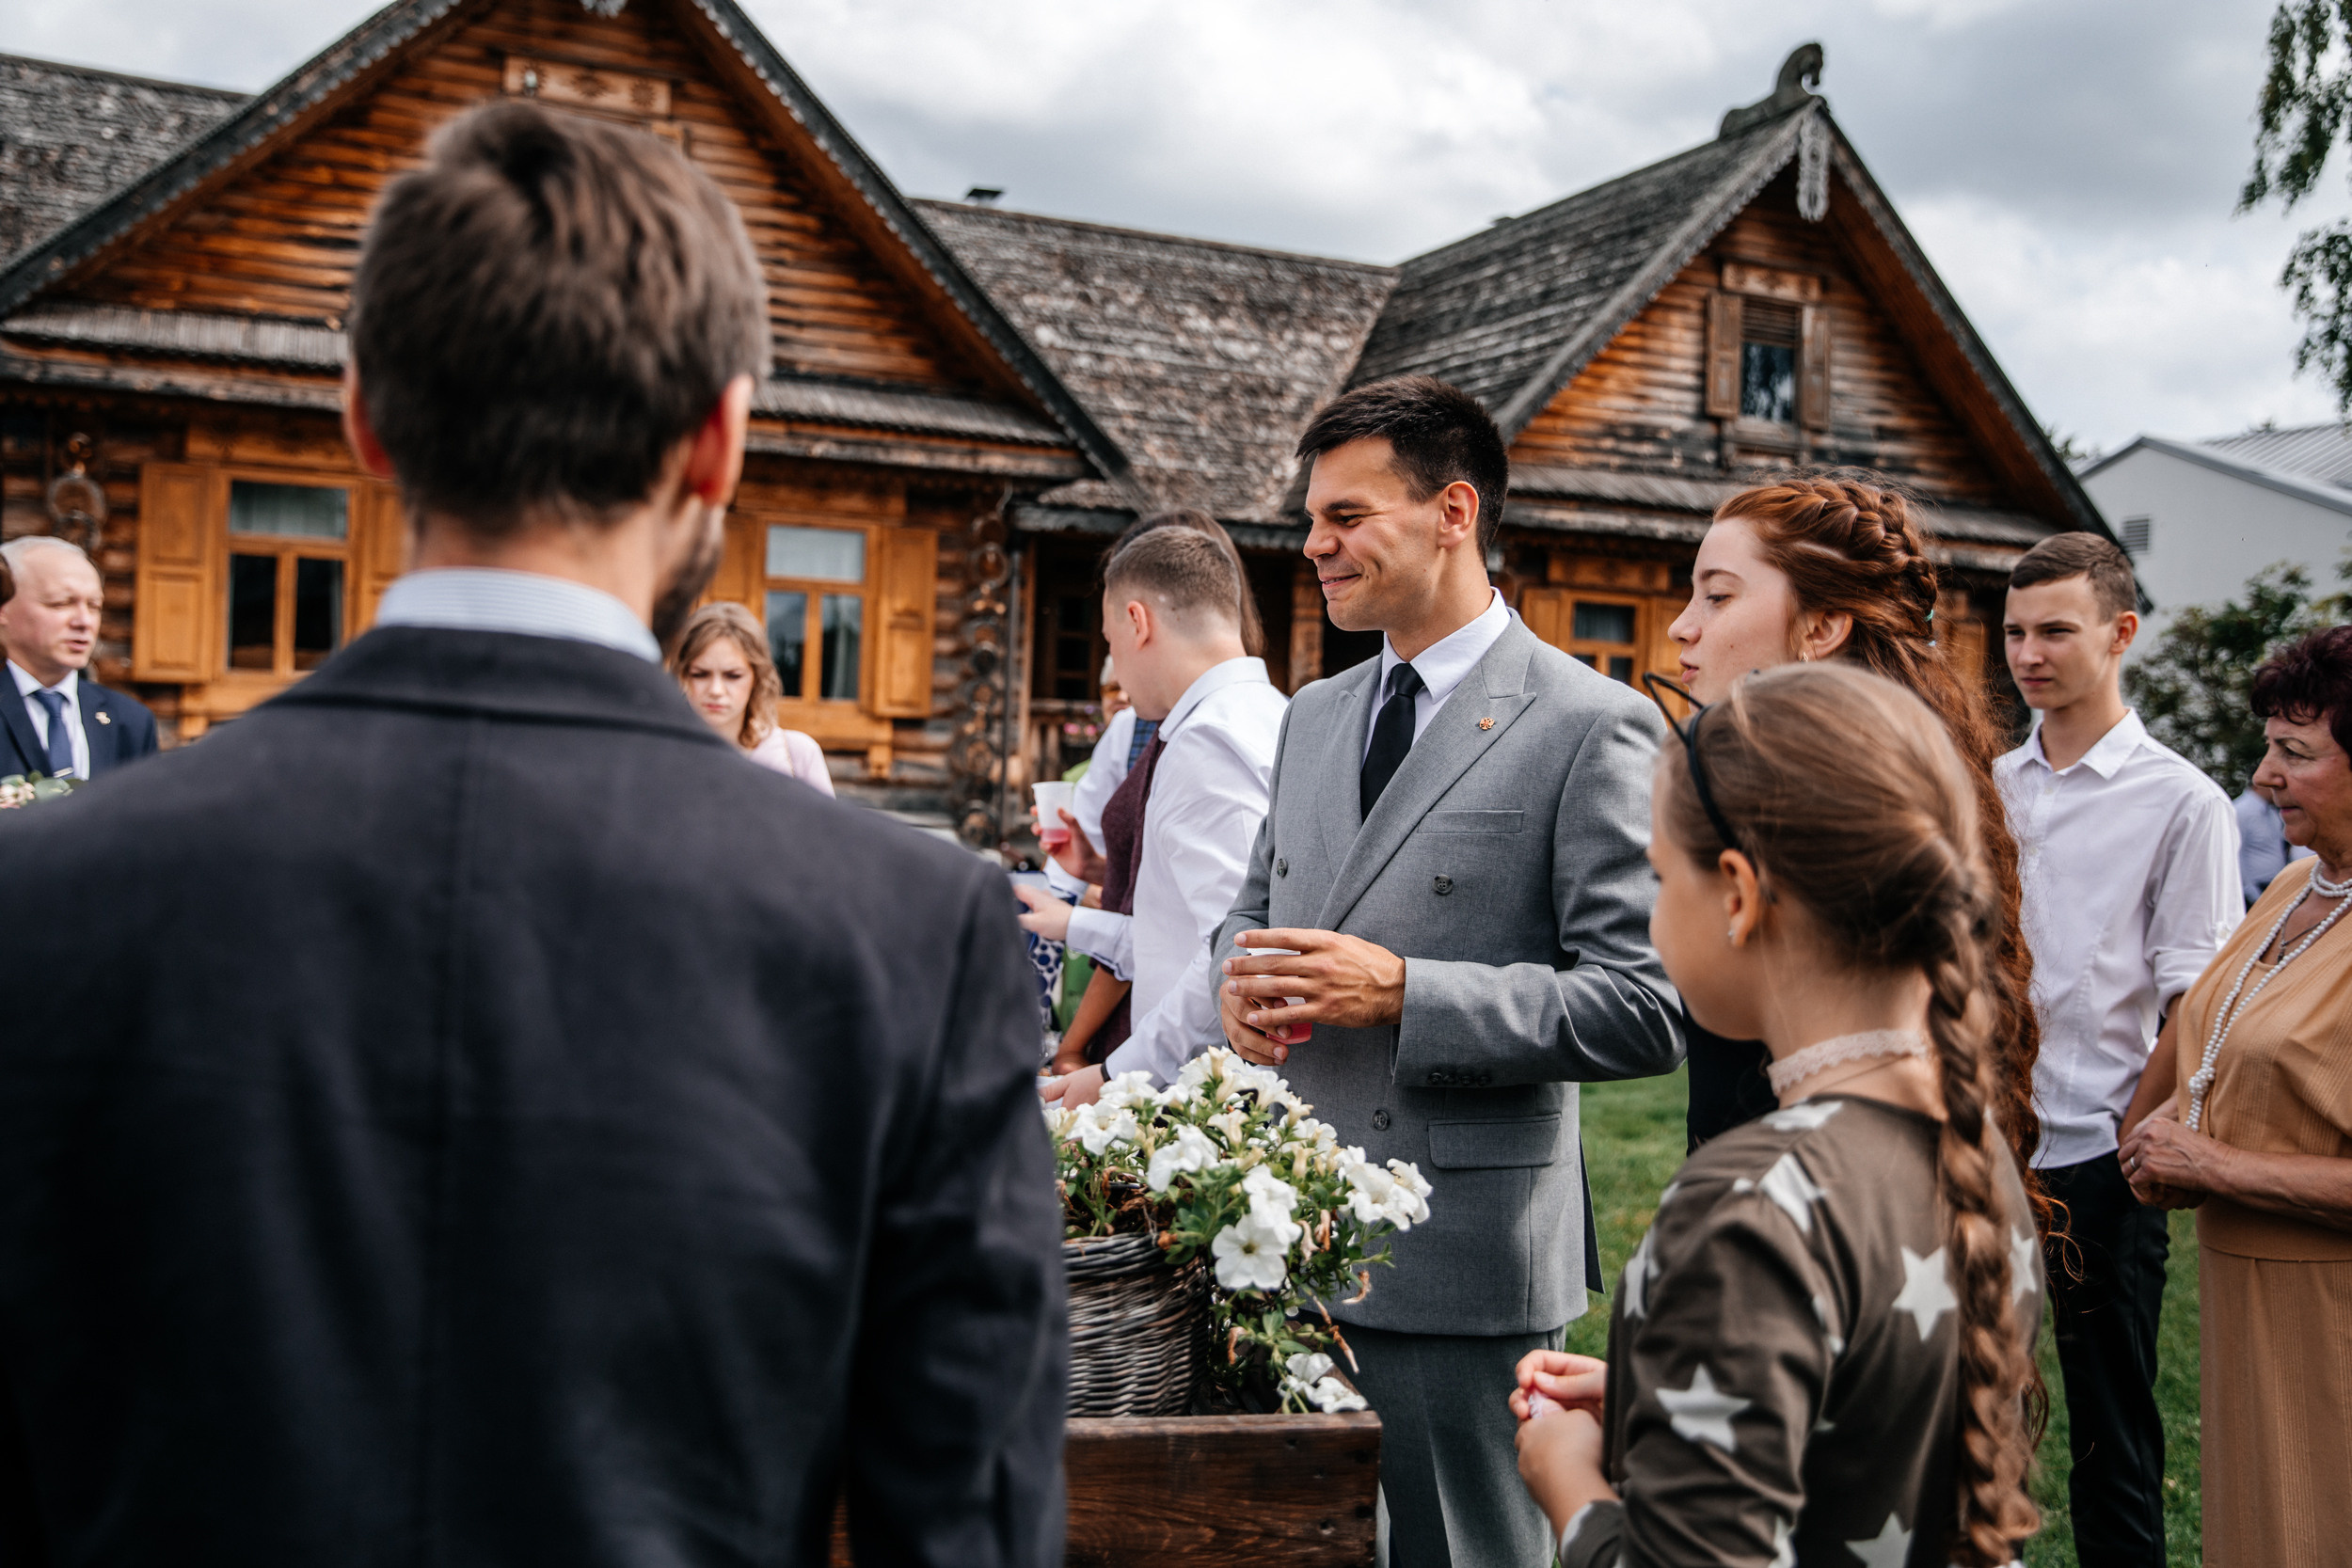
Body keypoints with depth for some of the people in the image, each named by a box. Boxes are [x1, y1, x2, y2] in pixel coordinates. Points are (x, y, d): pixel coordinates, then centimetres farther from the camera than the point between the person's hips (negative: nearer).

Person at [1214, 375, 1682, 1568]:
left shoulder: (1590, 727, -11)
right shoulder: (1314, 715, 13)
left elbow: (1647, 1009, -15)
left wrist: (1401, 992, -20)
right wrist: (1241, 978, 0)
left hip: (1457, 1257, -7)